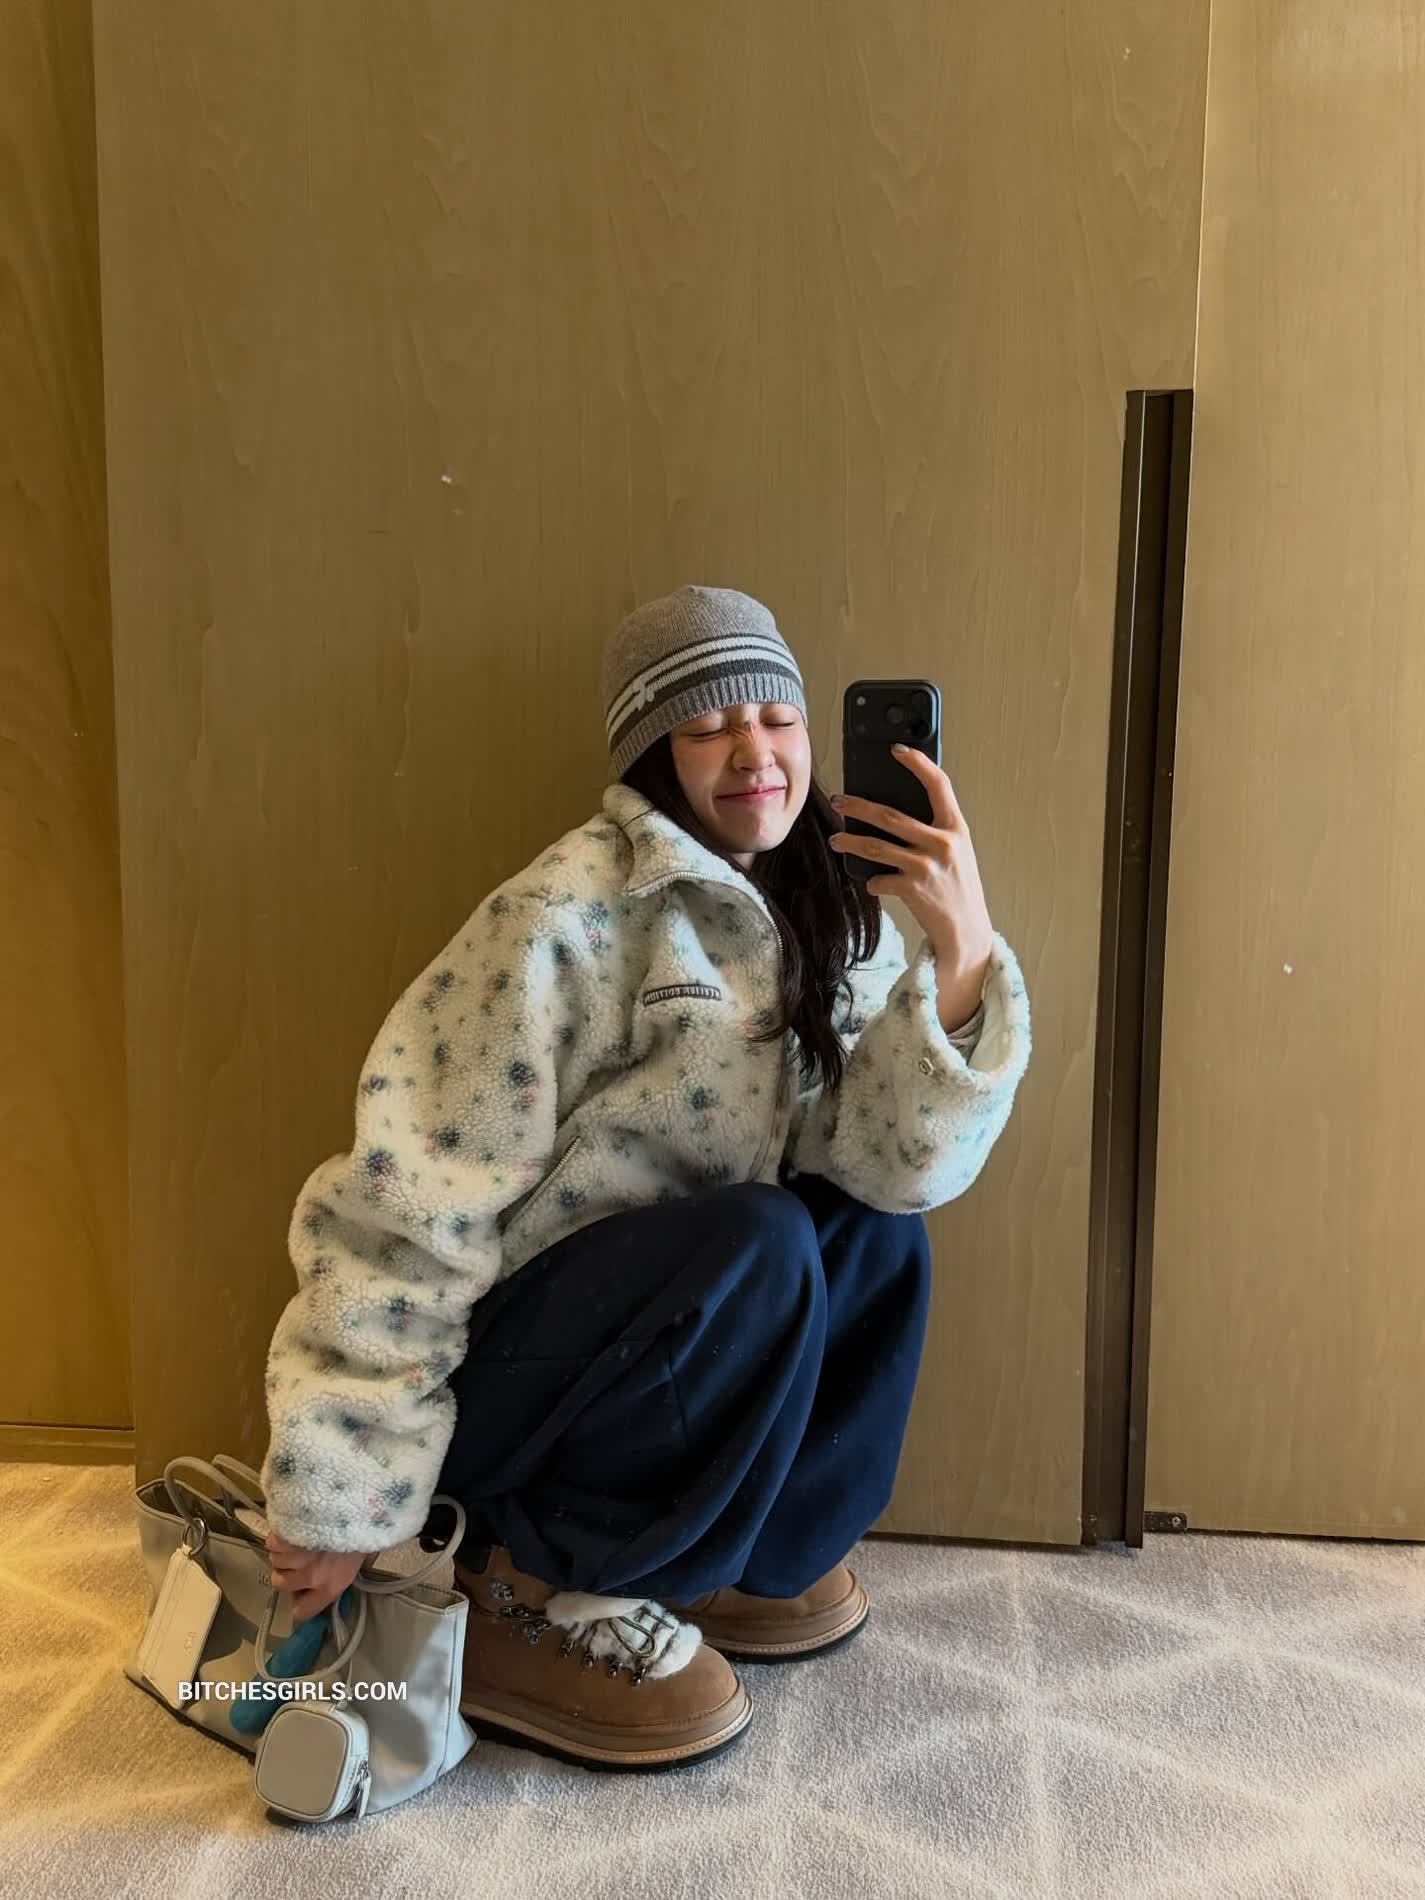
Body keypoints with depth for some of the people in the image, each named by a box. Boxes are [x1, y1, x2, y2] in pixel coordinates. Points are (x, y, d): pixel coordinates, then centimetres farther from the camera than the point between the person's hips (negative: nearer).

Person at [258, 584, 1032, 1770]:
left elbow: (896, 1163, -13)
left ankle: (746, 1551, 8)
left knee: (877, 1236, -4)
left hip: (639, 1338, 7)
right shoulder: (571, 918, -22)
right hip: (471, 1367, -7)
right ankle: (529, 1596, -9)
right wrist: (344, 1495, -18)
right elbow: (413, 1203, -22)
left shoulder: (826, 922, 0)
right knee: (758, 1247, -27)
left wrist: (964, 951, -26)